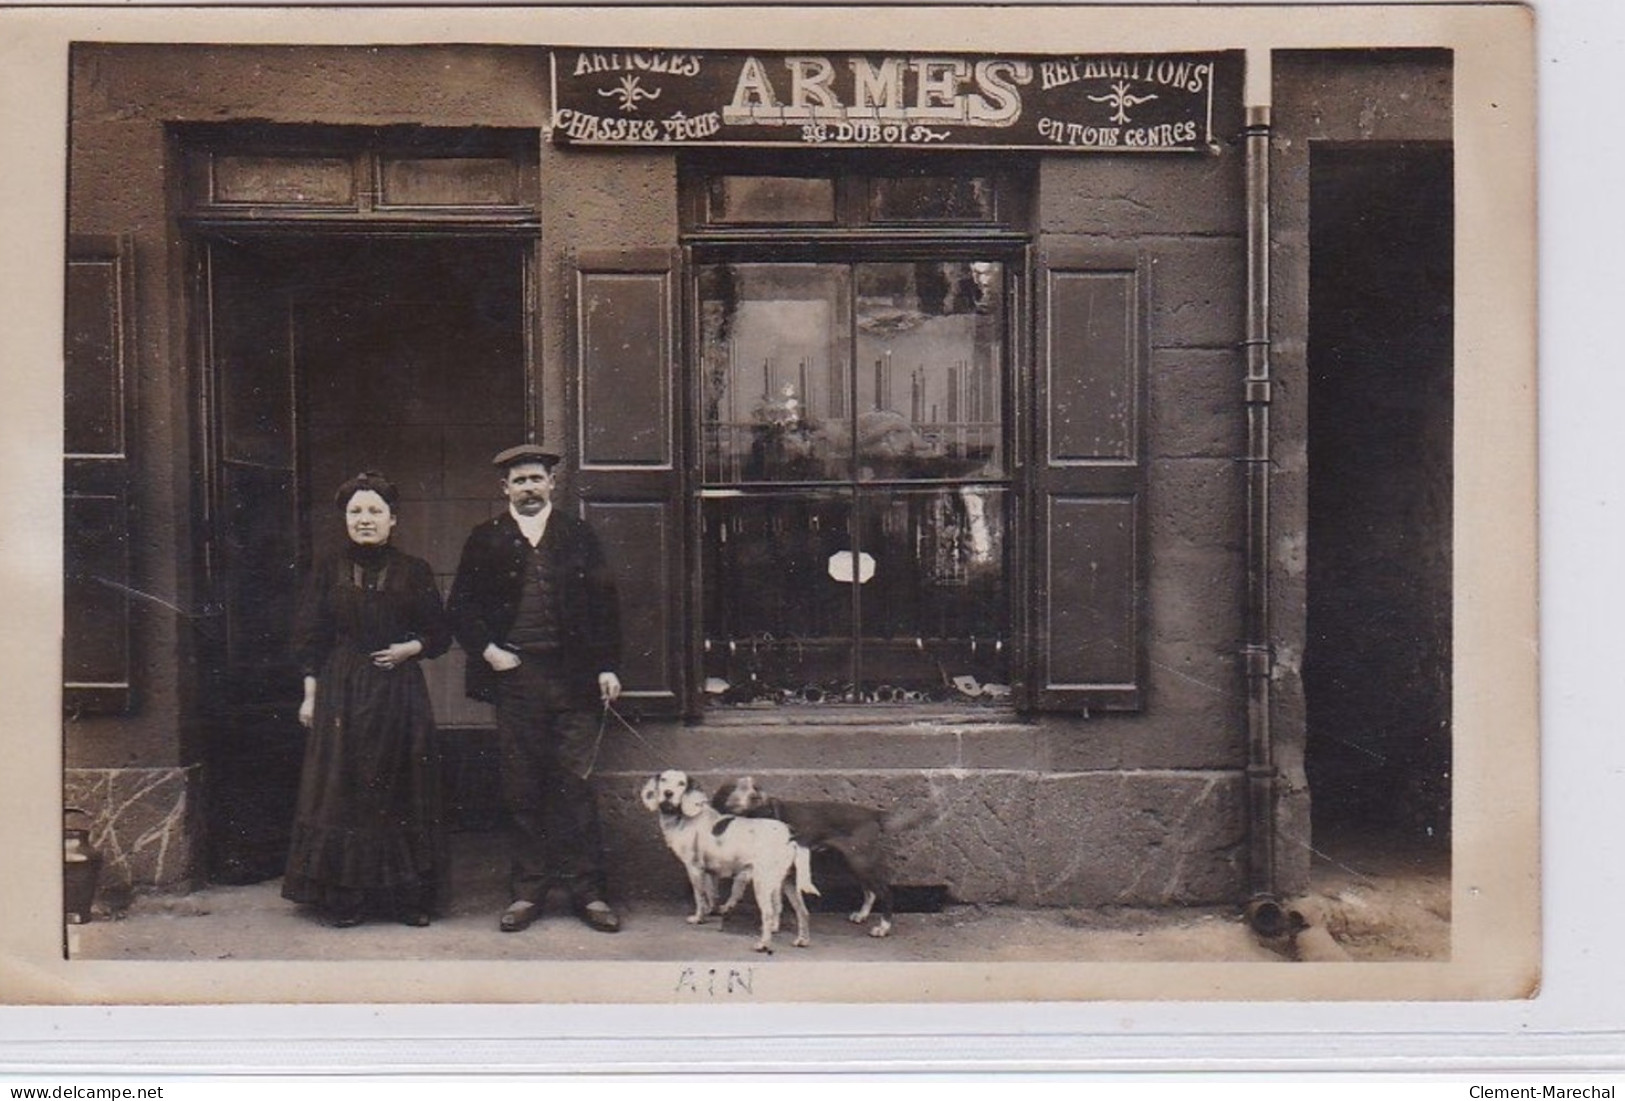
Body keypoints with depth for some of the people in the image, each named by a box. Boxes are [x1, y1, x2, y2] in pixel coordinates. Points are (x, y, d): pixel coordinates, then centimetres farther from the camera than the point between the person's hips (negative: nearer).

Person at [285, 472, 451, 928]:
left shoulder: (414, 572, 5)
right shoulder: (328, 573, 6)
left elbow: (440, 634, 9)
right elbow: (310, 640, 7)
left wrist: (410, 648, -10)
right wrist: (311, 695, 1)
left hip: (400, 691, 0)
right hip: (341, 693, 0)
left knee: (402, 794, 2)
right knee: (342, 792, 1)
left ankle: (409, 896, 10)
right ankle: (344, 900, 8)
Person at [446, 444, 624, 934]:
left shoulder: (579, 536, 9)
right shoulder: (485, 540, 10)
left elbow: (604, 603, 7)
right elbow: (460, 608, 10)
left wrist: (607, 667, 0)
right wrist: (487, 650, -5)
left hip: (573, 677, -1)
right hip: (514, 675, 1)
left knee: (574, 785, -1)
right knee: (521, 791, 5)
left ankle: (588, 891, 7)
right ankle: (527, 891, 15)